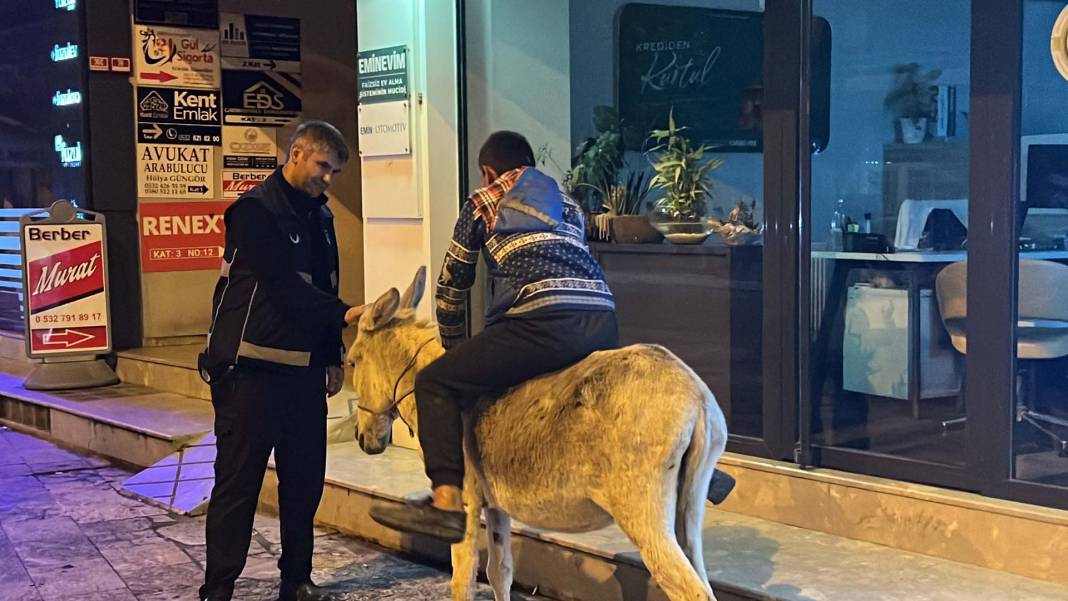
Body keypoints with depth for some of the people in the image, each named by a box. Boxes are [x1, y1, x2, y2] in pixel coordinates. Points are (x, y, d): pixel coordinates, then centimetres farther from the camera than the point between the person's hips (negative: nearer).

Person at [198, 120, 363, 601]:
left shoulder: (319, 216, 16)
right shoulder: (255, 211, -9)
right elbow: (282, 286, -18)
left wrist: (333, 356, 17)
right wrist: (344, 312, -22)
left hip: (303, 368, 8)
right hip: (251, 368, -7)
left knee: (305, 478, 9)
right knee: (238, 481, -4)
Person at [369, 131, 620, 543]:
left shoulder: (481, 203, 22)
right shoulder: (569, 206, 35)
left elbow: (451, 286, 26)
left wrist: (455, 350, 42)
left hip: (546, 320, -6)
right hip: (604, 325, 6)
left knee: (435, 383, 1)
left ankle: (447, 504, -16)